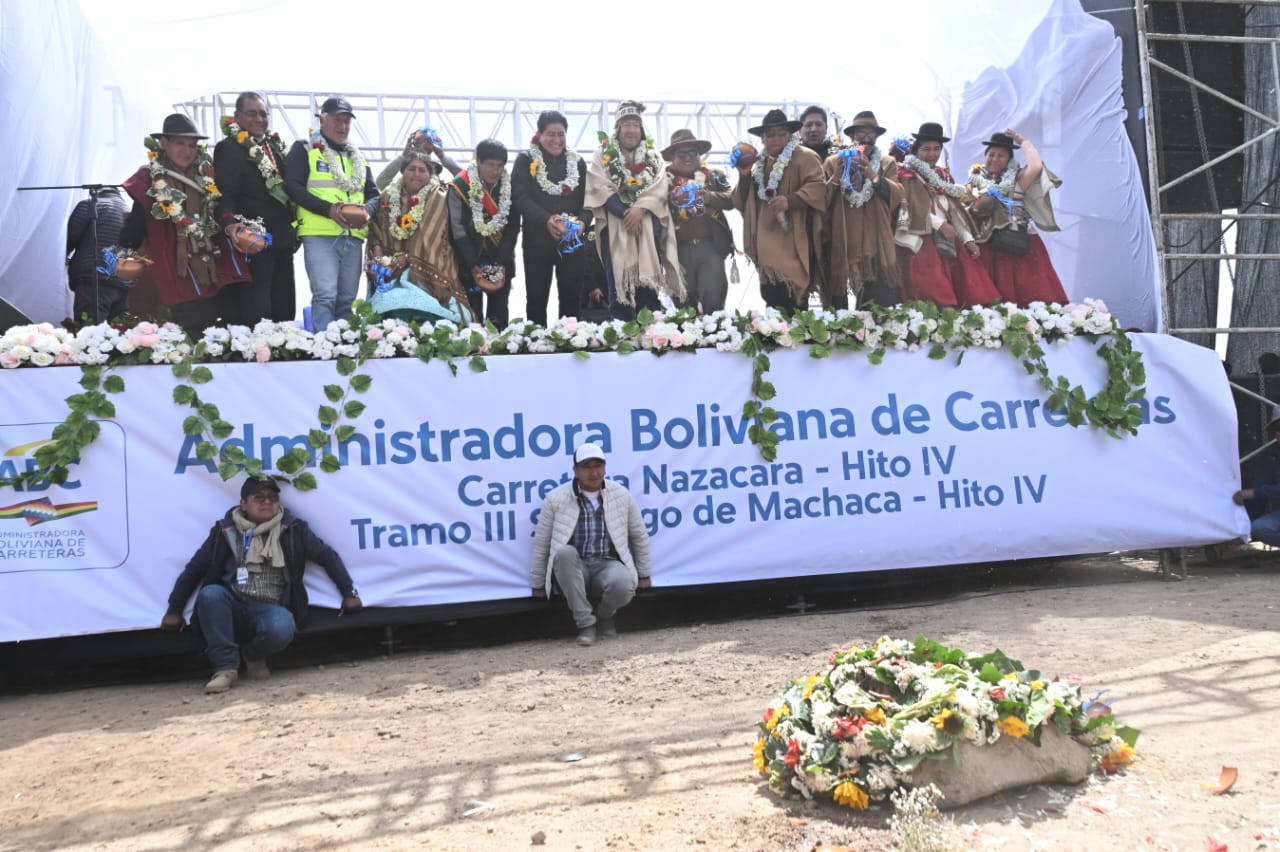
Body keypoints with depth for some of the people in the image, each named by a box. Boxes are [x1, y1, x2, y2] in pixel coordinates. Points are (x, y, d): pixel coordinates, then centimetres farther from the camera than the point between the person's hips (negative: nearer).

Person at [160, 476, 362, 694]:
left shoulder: (292, 529, 4)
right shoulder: (226, 531, 5)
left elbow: (327, 556, 7)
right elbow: (194, 568, 8)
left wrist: (349, 592, 2)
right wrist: (174, 610, 5)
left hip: (271, 610, -1)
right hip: (233, 608, 2)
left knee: (281, 628, -36)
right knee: (210, 594, -31)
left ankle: (253, 655, 0)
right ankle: (225, 667, -21)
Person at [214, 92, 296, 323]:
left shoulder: (276, 146, 17)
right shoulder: (228, 148, -5)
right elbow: (225, 193, -14)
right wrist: (230, 223, -32)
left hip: (282, 238, 8)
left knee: (285, 308, 11)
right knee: (256, 311, -9)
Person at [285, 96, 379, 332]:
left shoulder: (357, 156, 23)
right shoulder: (304, 149, 5)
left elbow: (373, 193, 21)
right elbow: (293, 186, -7)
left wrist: (368, 210, -4)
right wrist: (328, 209, -19)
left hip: (353, 236, 5)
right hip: (320, 235, -5)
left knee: (346, 300, 5)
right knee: (325, 295, -16)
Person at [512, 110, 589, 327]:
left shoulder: (578, 162, 12)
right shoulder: (526, 160, 2)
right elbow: (521, 197, -9)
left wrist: (583, 222, -14)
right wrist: (547, 220, -24)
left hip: (573, 241, 2)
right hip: (538, 241, -2)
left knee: (572, 299, 5)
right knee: (537, 299, 4)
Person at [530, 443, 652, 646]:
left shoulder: (622, 496, 4)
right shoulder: (555, 499, -2)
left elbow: (640, 537, 14)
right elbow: (541, 544, 3)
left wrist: (644, 574, 16)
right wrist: (538, 583, 6)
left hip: (608, 565, 1)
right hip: (573, 569, 0)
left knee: (623, 585, -35)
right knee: (563, 552, -35)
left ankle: (604, 616, 5)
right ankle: (586, 623, -20)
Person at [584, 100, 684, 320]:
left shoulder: (653, 157, 15)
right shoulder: (603, 156, 8)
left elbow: (659, 189, 1)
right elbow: (602, 189, -5)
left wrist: (640, 209, -17)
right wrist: (625, 214, -16)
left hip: (648, 227, 2)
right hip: (616, 227, -2)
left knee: (651, 282, -2)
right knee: (619, 283, -5)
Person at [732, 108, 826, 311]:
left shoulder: (804, 157, 1)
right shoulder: (758, 162, 20)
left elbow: (818, 187, -14)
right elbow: (741, 203, 18)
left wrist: (791, 200, -28)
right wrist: (744, 177, 2)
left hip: (792, 247, -6)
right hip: (767, 248, 7)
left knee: (790, 302, -13)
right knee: (771, 298, 8)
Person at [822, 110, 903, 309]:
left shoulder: (888, 163, 13)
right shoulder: (833, 162, 10)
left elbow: (896, 196, -3)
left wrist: (873, 175, -16)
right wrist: (835, 178, -12)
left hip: (876, 245, 0)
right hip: (843, 244, 0)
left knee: (883, 308, -7)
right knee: (838, 304, -1)